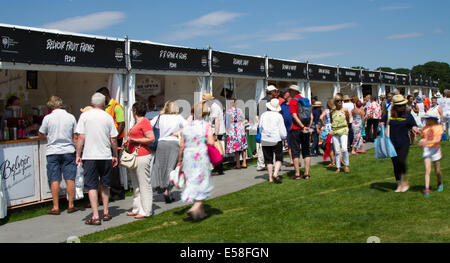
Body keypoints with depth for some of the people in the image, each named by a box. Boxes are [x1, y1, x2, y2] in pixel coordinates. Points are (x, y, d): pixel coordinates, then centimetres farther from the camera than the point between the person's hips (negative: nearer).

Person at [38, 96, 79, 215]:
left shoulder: (48, 118, -4)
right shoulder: (71, 117, 1)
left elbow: (41, 135, 8)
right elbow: (75, 137, 2)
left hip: (53, 152, -1)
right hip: (68, 151, 1)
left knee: (54, 180, 3)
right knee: (70, 179, 5)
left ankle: (55, 207, 5)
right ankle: (71, 205, 9)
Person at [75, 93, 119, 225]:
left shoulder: (84, 115, -1)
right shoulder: (108, 117, 3)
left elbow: (80, 137, -5)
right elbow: (113, 140, 3)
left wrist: (78, 155, 2)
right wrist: (115, 156, 14)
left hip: (89, 156, -2)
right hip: (106, 156, 2)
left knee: (92, 186, 1)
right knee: (105, 185, 16)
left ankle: (95, 216, -3)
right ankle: (106, 213, 23)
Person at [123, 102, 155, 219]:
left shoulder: (145, 122, -9)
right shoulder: (136, 123, 20)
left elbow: (151, 139, -15)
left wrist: (134, 140, -15)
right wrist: (128, 141, 15)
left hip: (142, 156, -10)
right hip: (133, 156, 10)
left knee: (144, 185, -5)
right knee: (135, 185, 14)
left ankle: (145, 211, -1)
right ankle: (137, 209, 22)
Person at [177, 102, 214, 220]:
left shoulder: (187, 126, 5)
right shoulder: (206, 125, -7)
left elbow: (181, 146, 5)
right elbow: (210, 142, -18)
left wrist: (180, 160, 13)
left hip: (188, 158, 5)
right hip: (202, 157, -5)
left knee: (193, 183, 13)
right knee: (203, 184, 4)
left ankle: (200, 211, 20)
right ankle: (196, 207, -12)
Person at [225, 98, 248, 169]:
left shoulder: (228, 112, -8)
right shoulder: (239, 110, 3)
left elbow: (228, 122, -6)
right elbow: (243, 120, 9)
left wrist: (227, 132, 1)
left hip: (232, 131, -4)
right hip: (241, 129, 4)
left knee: (235, 148, 0)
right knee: (243, 148, 10)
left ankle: (238, 164, 0)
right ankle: (244, 163, 12)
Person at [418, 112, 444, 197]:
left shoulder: (439, 127, -6)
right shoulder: (425, 128, 6)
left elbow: (438, 140, -17)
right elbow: (423, 137, 15)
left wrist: (427, 142, -29)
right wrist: (421, 142, -8)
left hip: (435, 149, -2)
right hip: (426, 149, 2)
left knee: (437, 170, 10)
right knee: (427, 169, -9)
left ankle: (440, 184, 39)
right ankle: (426, 189, -12)